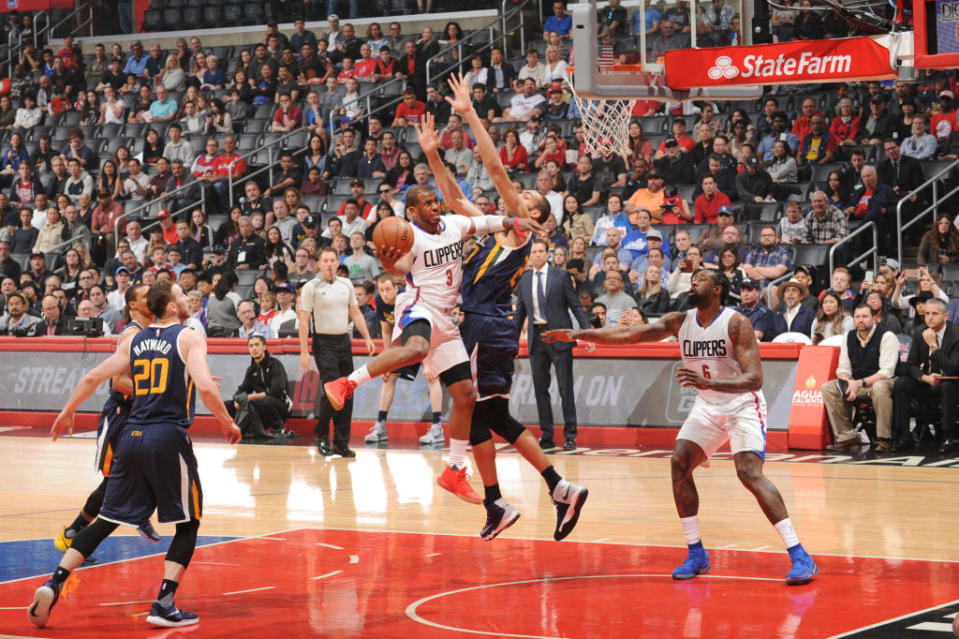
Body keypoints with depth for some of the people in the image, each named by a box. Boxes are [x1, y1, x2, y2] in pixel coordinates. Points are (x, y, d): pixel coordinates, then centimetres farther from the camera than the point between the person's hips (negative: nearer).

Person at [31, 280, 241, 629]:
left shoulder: (134, 340, 12)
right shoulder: (188, 338, -3)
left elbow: (93, 377, 13)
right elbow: (205, 387, -16)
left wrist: (67, 413, 26)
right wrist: (228, 422, -2)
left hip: (132, 439, 5)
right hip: (169, 438, -5)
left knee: (107, 520, 13)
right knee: (188, 524, 8)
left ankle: (54, 584, 1)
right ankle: (164, 605, -3)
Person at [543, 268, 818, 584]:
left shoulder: (737, 324, -19)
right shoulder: (679, 322, -2)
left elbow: (754, 379, -26)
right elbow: (629, 334, -8)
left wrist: (708, 383, -41)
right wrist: (578, 334, -17)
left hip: (742, 405, -6)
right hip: (707, 406, 6)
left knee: (750, 473, -23)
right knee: (679, 463, -8)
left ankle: (800, 556, -23)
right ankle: (696, 554, 3)